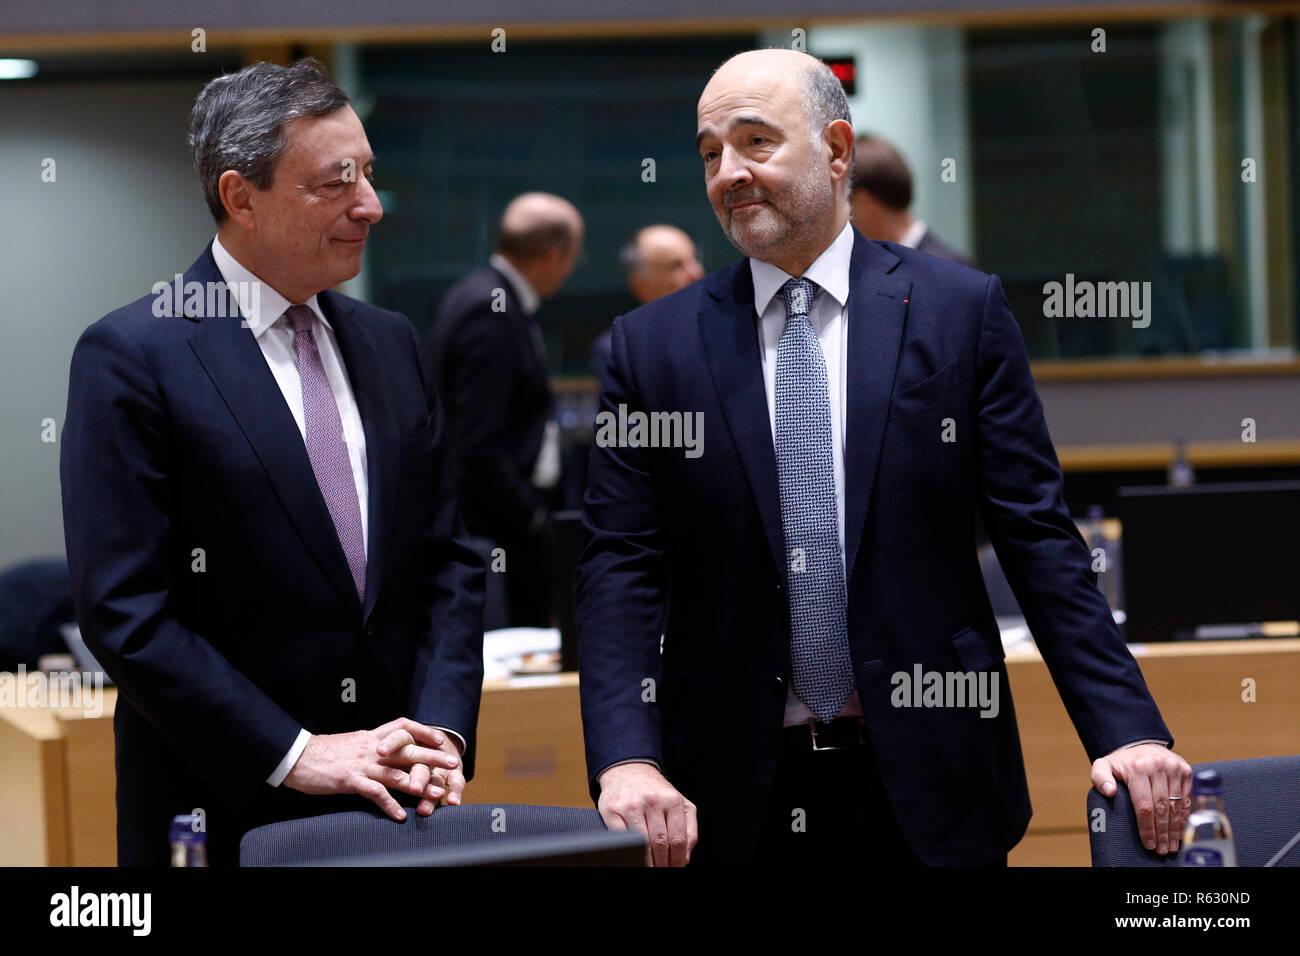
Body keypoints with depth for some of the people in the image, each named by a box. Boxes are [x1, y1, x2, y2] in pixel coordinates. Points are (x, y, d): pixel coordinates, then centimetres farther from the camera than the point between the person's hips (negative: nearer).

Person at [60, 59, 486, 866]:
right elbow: (125, 613, -15)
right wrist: (294, 755, -18)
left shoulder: (391, 344, 10)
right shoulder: (131, 358, -10)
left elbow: (449, 563, 10)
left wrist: (441, 728, -6)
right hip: (223, 815, -5)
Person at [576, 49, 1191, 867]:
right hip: (733, 800, 1)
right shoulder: (653, 345, 4)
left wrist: (1126, 729, -10)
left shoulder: (963, 310, 1)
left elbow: (1039, 538, -1)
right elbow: (620, 571, -1)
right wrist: (628, 761, -16)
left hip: (928, 793, -1)